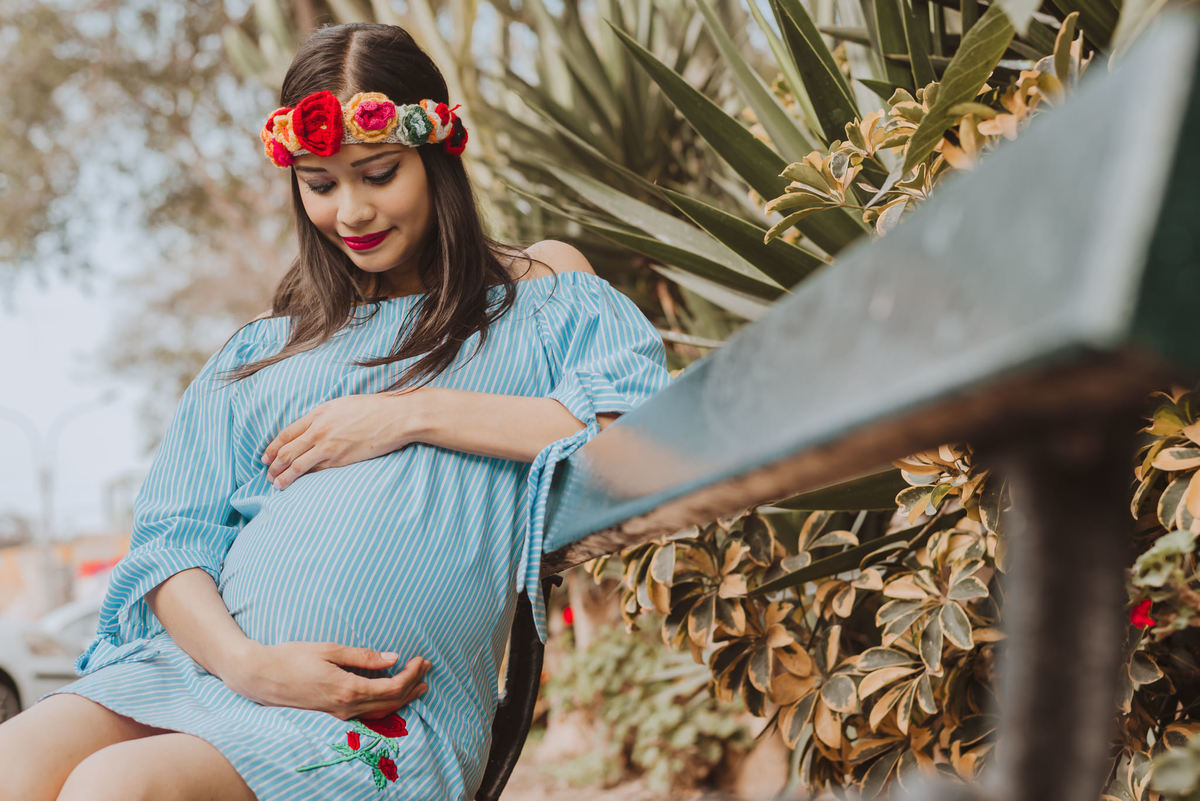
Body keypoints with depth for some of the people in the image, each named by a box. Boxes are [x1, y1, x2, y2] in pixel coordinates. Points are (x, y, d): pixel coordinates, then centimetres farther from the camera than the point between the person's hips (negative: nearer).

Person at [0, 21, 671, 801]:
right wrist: (243, 661, -12)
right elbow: (172, 535, 11)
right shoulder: (265, 349, 21)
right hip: (200, 661, 4)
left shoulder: (536, 291, 12)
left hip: (381, 712, -4)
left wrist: (418, 413, -8)